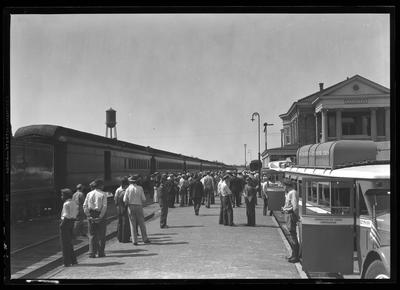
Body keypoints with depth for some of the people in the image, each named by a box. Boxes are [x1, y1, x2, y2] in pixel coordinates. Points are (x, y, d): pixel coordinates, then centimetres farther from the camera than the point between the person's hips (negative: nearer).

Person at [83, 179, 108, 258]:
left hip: (91, 215, 3)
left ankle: (92, 253, 5)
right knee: (101, 235, 7)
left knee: (92, 235, 9)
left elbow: (85, 206, -1)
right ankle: (100, 253, 9)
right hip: (100, 215, -3)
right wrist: (101, 216, -13)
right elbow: (104, 206, -14)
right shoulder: (103, 194, -4)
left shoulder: (89, 194, 5)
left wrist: (88, 215, -2)